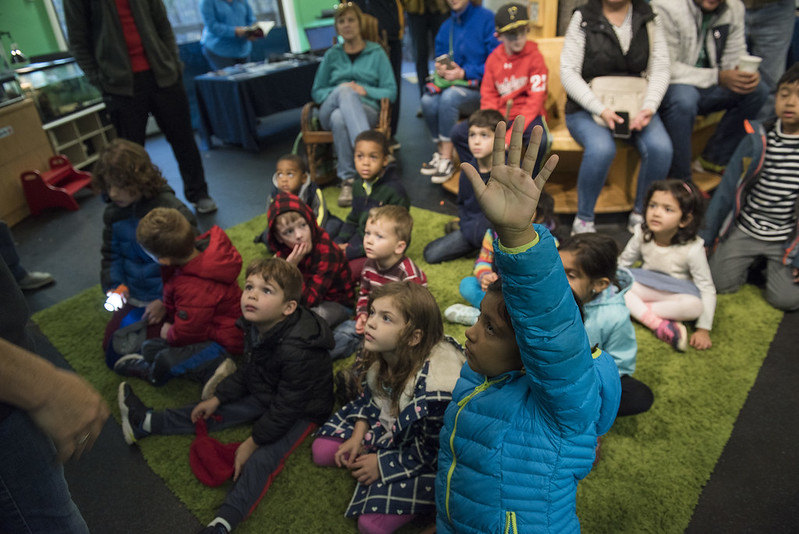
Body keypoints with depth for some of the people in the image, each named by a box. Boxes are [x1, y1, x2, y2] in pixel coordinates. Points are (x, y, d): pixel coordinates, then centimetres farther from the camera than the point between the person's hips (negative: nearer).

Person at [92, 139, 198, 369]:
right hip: (133, 297, 7)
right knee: (111, 349, 12)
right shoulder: (113, 214, 0)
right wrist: (113, 287, -3)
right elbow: (111, 255, 14)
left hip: (167, 297, -7)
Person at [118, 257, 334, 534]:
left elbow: (285, 409, -28)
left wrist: (254, 441, -19)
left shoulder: (297, 352, -38)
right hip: (266, 396, 8)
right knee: (215, 413, 8)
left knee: (262, 458, -24)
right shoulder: (256, 327, -12)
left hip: (302, 410, -7)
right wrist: (217, 398, 4)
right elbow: (247, 372, 6)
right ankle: (146, 422, 18)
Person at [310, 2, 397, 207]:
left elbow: (391, 92, 6)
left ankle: (348, 180, -42)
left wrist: (365, 91, -11)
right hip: (331, 111, 2)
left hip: (365, 110, -1)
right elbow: (317, 92, 17)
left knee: (340, 117, -38)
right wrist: (337, 91, -4)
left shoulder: (376, 53, 15)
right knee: (345, 91, -35)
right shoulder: (332, 55, 21)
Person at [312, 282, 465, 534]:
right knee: (322, 451, 2)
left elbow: (433, 451, -23)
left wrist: (382, 464, -16)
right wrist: (358, 436, -4)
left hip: (426, 461, -6)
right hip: (387, 425, 7)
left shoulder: (436, 385, -37)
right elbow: (369, 396, 5)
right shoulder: (381, 352, -15)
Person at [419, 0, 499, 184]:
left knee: (449, 96, -34)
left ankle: (447, 159, -24)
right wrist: (440, 67, -5)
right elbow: (440, 58, 20)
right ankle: (440, 151, -7)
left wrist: (464, 73, -17)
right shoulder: (446, 26, 12)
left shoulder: (486, 19, -7)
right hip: (451, 82, 6)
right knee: (428, 100, -24)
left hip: (479, 87, -5)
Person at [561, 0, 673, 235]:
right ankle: (583, 220, -16)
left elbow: (660, 69, 4)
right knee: (601, 148, -34)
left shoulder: (649, 19, 9)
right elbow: (568, 72, -8)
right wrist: (600, 110, -20)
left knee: (660, 147, -25)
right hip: (587, 107, -3)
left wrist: (648, 107, -16)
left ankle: (640, 214, -4)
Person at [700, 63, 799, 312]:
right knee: (720, 283, -6)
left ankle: (771, 265, 22)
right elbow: (728, 187, 1)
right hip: (745, 229, 1)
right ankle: (752, 261, 23)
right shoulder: (758, 139, -5)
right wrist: (707, 235, 2)